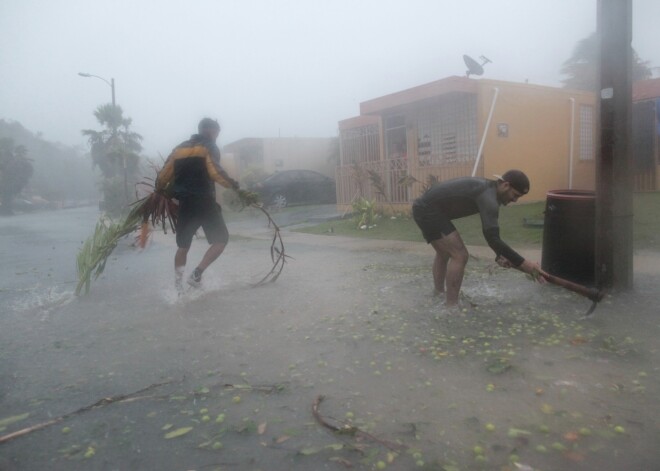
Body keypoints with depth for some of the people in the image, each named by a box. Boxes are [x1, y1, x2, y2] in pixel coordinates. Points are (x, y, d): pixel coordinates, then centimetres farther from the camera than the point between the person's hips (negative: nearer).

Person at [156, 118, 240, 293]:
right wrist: (233, 184, -6)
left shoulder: (179, 148, 17)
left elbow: (163, 175, 14)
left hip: (185, 204, 6)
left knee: (183, 246, 18)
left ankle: (178, 285, 19)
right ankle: (197, 274, -7)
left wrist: (159, 190, 31)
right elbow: (215, 172, -17)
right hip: (204, 203, -6)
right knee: (221, 239, 4)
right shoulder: (209, 147, 1)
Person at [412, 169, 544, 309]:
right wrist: (523, 263, -24)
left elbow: (490, 231, 21)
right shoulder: (489, 197, -21)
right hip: (428, 211, -11)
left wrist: (499, 255, 17)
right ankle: (450, 307, -2)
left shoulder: (487, 189, 11)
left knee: (444, 253, 25)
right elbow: (492, 238, -29)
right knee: (459, 255, -9)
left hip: (424, 208, 11)